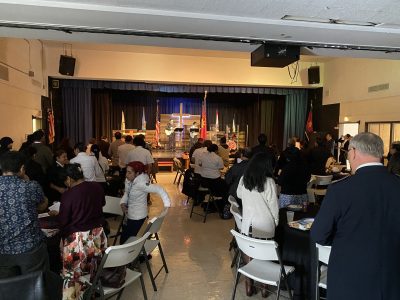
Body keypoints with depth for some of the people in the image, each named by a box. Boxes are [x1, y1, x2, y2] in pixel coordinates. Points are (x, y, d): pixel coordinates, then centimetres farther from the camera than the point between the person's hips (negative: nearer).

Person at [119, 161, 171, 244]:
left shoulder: (141, 183, -28)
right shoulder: (128, 181, -6)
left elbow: (159, 190, -31)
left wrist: (167, 205, -36)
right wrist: (123, 203, -8)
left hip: (137, 217, -7)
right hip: (129, 215, 8)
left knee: (125, 240, 3)